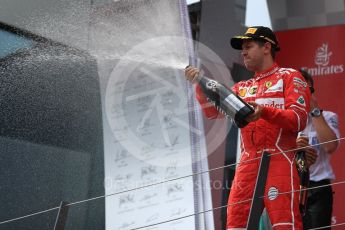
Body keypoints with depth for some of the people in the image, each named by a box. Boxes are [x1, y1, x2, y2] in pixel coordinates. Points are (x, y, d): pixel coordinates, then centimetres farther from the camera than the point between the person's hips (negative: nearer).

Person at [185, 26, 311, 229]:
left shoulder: (289, 77, 9)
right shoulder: (242, 88, 27)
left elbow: (299, 119, -4)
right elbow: (212, 111, 15)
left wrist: (264, 111, -19)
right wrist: (199, 85, 0)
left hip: (278, 161, -5)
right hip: (247, 164, 5)